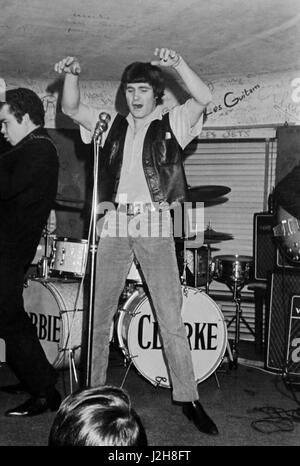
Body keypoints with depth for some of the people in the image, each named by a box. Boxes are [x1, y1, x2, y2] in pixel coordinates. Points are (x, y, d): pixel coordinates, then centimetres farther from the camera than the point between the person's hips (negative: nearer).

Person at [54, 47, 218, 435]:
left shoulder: (171, 123, 9)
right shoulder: (112, 126, 17)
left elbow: (203, 98, -6)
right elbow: (71, 108, 11)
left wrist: (178, 63, -19)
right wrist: (72, 74, -6)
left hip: (154, 226, -3)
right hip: (113, 227, 3)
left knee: (171, 319, -4)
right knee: (99, 315, 7)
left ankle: (188, 399, 5)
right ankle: (93, 390, 21)